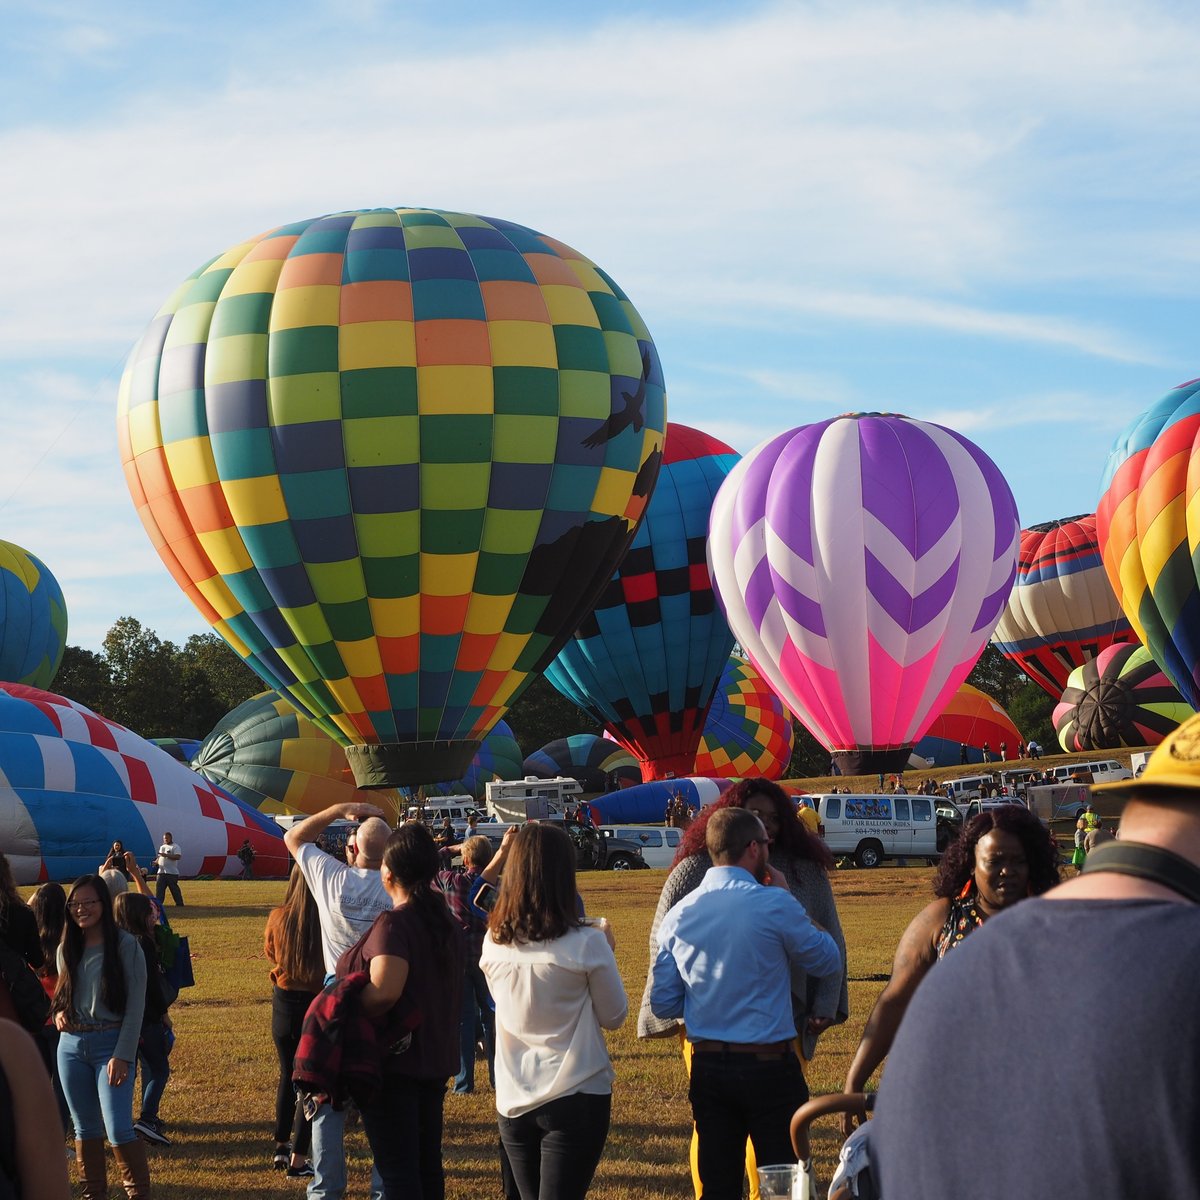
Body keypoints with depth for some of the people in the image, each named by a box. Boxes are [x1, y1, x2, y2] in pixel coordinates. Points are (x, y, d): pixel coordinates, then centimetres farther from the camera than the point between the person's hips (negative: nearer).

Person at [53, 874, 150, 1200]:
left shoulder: (125, 945, -7)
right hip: (71, 1045, 5)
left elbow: (135, 1004, -9)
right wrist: (59, 1012, -2)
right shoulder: (66, 949, 9)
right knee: (85, 1128, 10)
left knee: (119, 1130, -11)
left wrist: (123, 1054, -15)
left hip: (110, 1043, -5)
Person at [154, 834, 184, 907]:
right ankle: (158, 903, 0)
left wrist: (166, 855, -25)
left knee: (174, 889, -5)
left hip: (172, 873, -7)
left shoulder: (175, 847, -4)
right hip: (161, 872, 7)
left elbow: (178, 857, -18)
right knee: (159, 889, -1)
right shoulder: (162, 847, 20)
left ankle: (180, 904, 2)